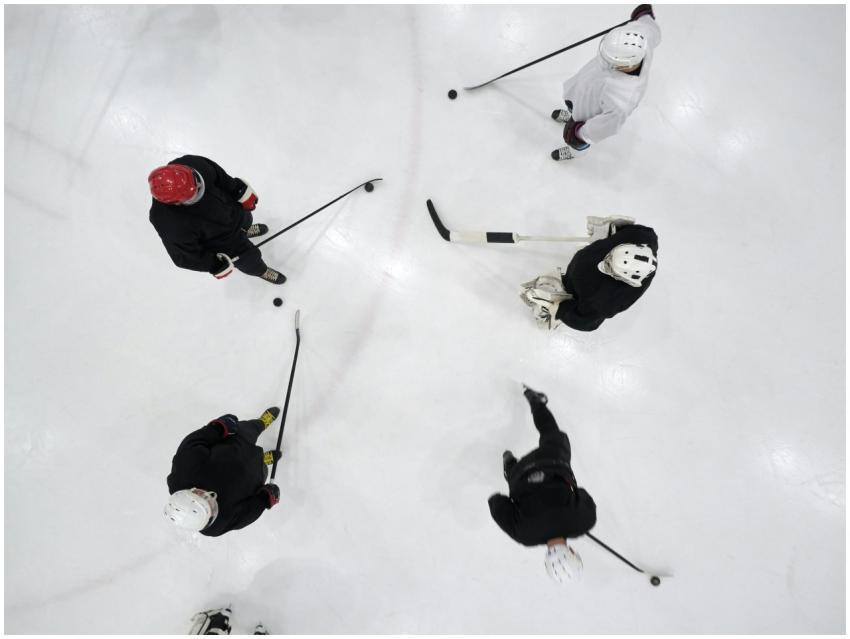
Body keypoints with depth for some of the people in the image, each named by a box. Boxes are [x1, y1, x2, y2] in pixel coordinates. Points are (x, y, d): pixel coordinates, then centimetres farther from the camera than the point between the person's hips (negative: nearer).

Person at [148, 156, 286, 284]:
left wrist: (240, 191, -6)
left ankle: (245, 230, 74)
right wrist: (215, 265, -19)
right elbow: (187, 255, -26)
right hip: (221, 240, -4)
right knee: (249, 258, 18)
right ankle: (260, 270, 55)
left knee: (246, 220, 35)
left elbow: (219, 176, -12)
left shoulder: (191, 164, -35)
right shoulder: (173, 225, -44)